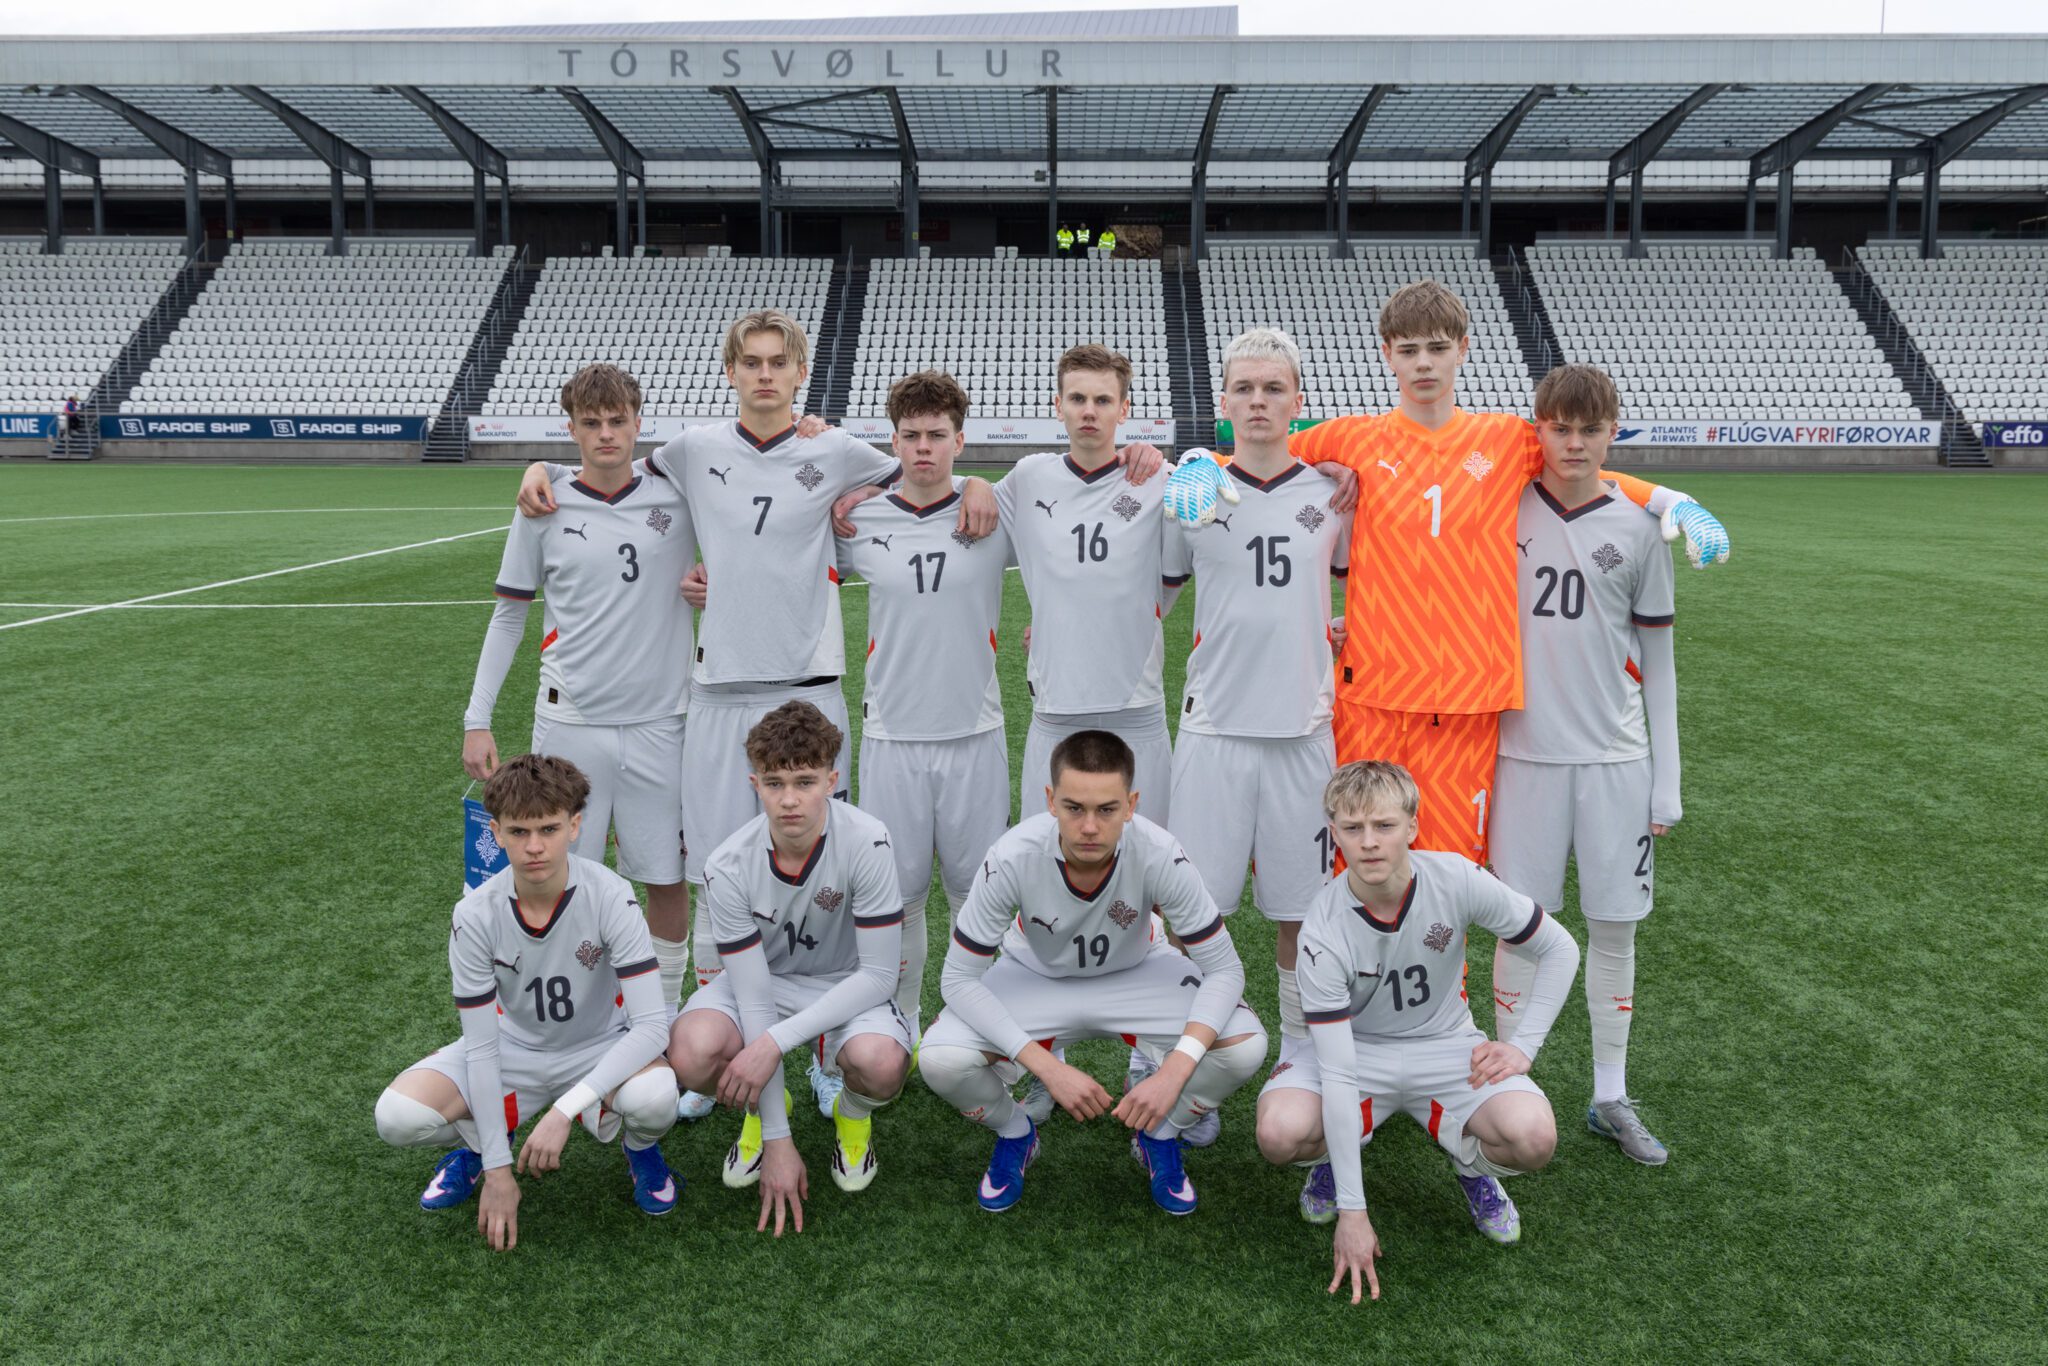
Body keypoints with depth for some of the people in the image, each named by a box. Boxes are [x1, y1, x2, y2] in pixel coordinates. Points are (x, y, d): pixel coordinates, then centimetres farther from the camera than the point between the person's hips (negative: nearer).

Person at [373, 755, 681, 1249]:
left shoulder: (610, 896, -25)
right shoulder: (475, 916, -19)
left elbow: (651, 1023, -29)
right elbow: (481, 1045, -15)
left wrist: (564, 1110, -37)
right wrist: (497, 1170, -17)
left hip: (600, 1050, -2)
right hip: (514, 1049, 2)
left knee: (655, 1095, -36)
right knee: (397, 1116, -23)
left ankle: (641, 1149, 3)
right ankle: (478, 1144, 12)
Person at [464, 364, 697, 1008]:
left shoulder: (678, 495, 0)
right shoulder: (543, 509, 1)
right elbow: (509, 615, 7)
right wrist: (477, 719, 4)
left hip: (659, 723, 0)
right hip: (570, 724, 0)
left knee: (668, 879, 7)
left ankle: (667, 1009, 26)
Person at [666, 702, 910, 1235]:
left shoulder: (865, 842, -27)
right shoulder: (729, 867, -22)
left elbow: (879, 973, -23)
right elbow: (753, 999, -21)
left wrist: (776, 1041, -32)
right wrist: (776, 1140, -21)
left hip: (848, 984, -1)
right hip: (762, 979, 1)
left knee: (880, 1063, -35)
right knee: (690, 1054, -31)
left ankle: (853, 1114, 6)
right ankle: (763, 1113, 7)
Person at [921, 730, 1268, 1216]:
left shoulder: (1160, 856, -31)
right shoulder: (1013, 858, -32)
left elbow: (1224, 968, -21)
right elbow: (959, 978, -23)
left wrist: (1175, 1070, -35)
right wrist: (1050, 1069, -31)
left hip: (1137, 974, 1)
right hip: (1034, 976, 0)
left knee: (1244, 1044, -25)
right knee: (940, 1059, -27)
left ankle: (1159, 1135, 7)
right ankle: (1014, 1133, 8)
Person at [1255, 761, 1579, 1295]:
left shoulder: (1458, 880, -21)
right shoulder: (1323, 934, -26)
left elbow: (1559, 949, -4)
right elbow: (1338, 1074, -26)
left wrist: (1523, 1045, -11)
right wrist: (1352, 1211, -26)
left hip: (1445, 1045, 1)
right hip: (1352, 1049, -1)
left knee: (1533, 1138, -27)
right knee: (1281, 1132, -31)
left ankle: (1473, 1163, 10)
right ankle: (1335, 1159, 8)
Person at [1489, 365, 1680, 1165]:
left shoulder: (1636, 530, 3)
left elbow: (1656, 663, 6)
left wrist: (1666, 783, 3)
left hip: (1615, 759, 1)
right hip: (1525, 752, -1)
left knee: (1614, 926, 8)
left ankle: (1611, 1098, 23)